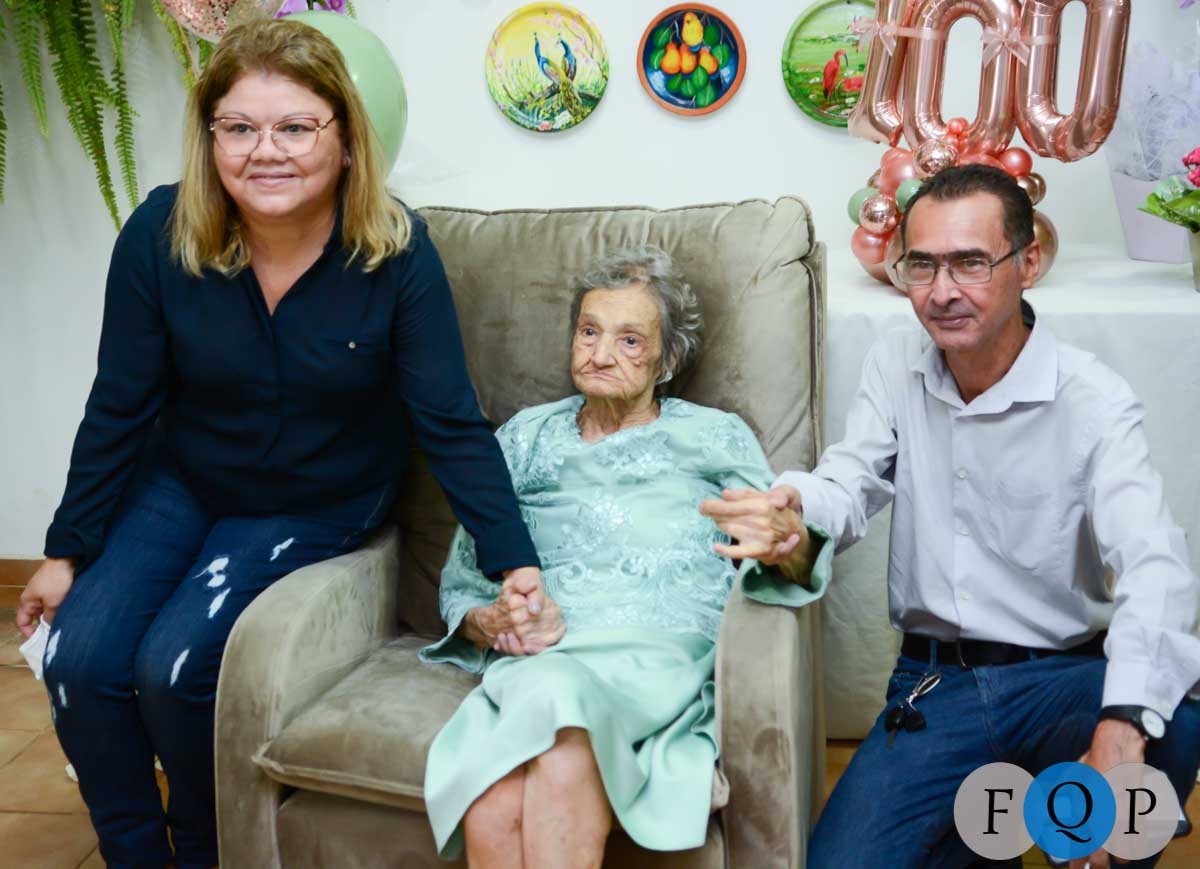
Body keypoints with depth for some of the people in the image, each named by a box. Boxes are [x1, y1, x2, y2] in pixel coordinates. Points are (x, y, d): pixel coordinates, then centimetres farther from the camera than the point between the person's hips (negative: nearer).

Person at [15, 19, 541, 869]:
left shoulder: (396, 250, -23)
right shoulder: (160, 235, -18)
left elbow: (452, 424, -19)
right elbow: (120, 409, -8)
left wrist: (516, 568, -25)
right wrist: (67, 552, -1)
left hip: (320, 505, -2)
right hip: (184, 484, 3)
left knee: (174, 665, -19)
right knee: (78, 658, -14)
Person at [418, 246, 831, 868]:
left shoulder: (718, 437, 19)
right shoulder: (525, 438, 24)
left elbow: (780, 570, 8)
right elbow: (461, 584, 23)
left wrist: (787, 548, -18)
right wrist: (491, 623, -2)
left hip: (661, 656, -1)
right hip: (535, 659, 2)